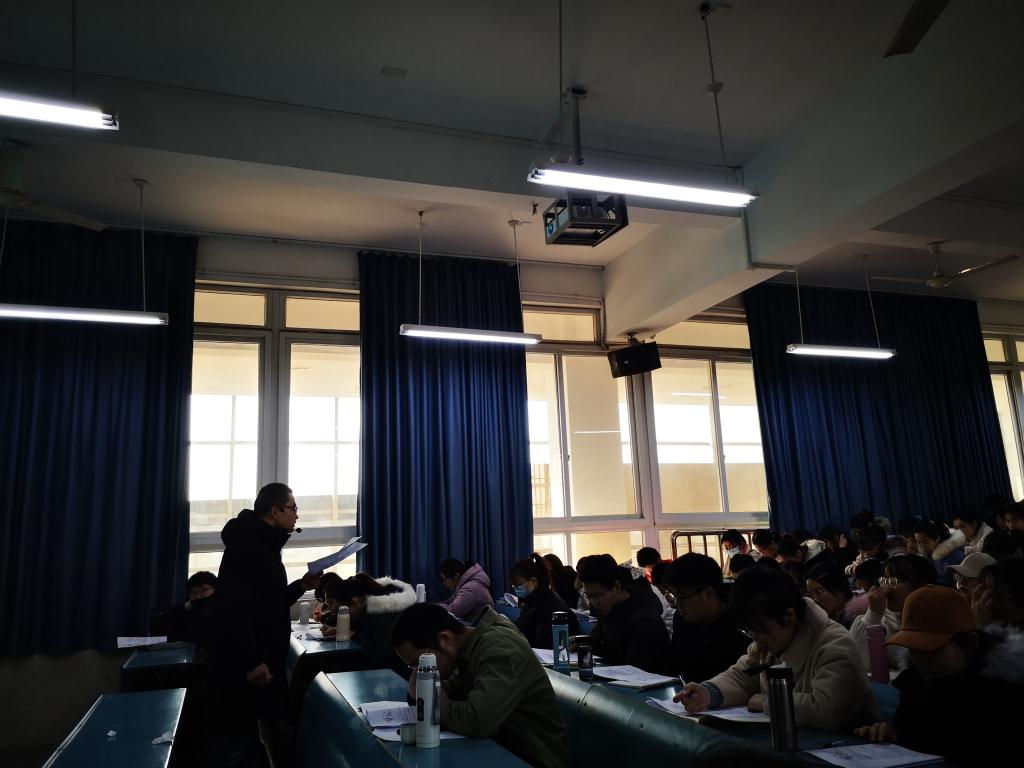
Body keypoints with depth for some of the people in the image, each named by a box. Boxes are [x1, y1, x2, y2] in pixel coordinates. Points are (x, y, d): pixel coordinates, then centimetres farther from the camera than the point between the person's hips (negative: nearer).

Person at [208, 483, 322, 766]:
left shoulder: (264, 545, 16)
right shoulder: (246, 544, -17)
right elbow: (234, 607, -26)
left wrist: (300, 586, 8)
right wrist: (251, 662, -29)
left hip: (262, 663, 10)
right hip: (245, 668, -10)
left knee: (264, 738, 15)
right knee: (239, 744, -2)